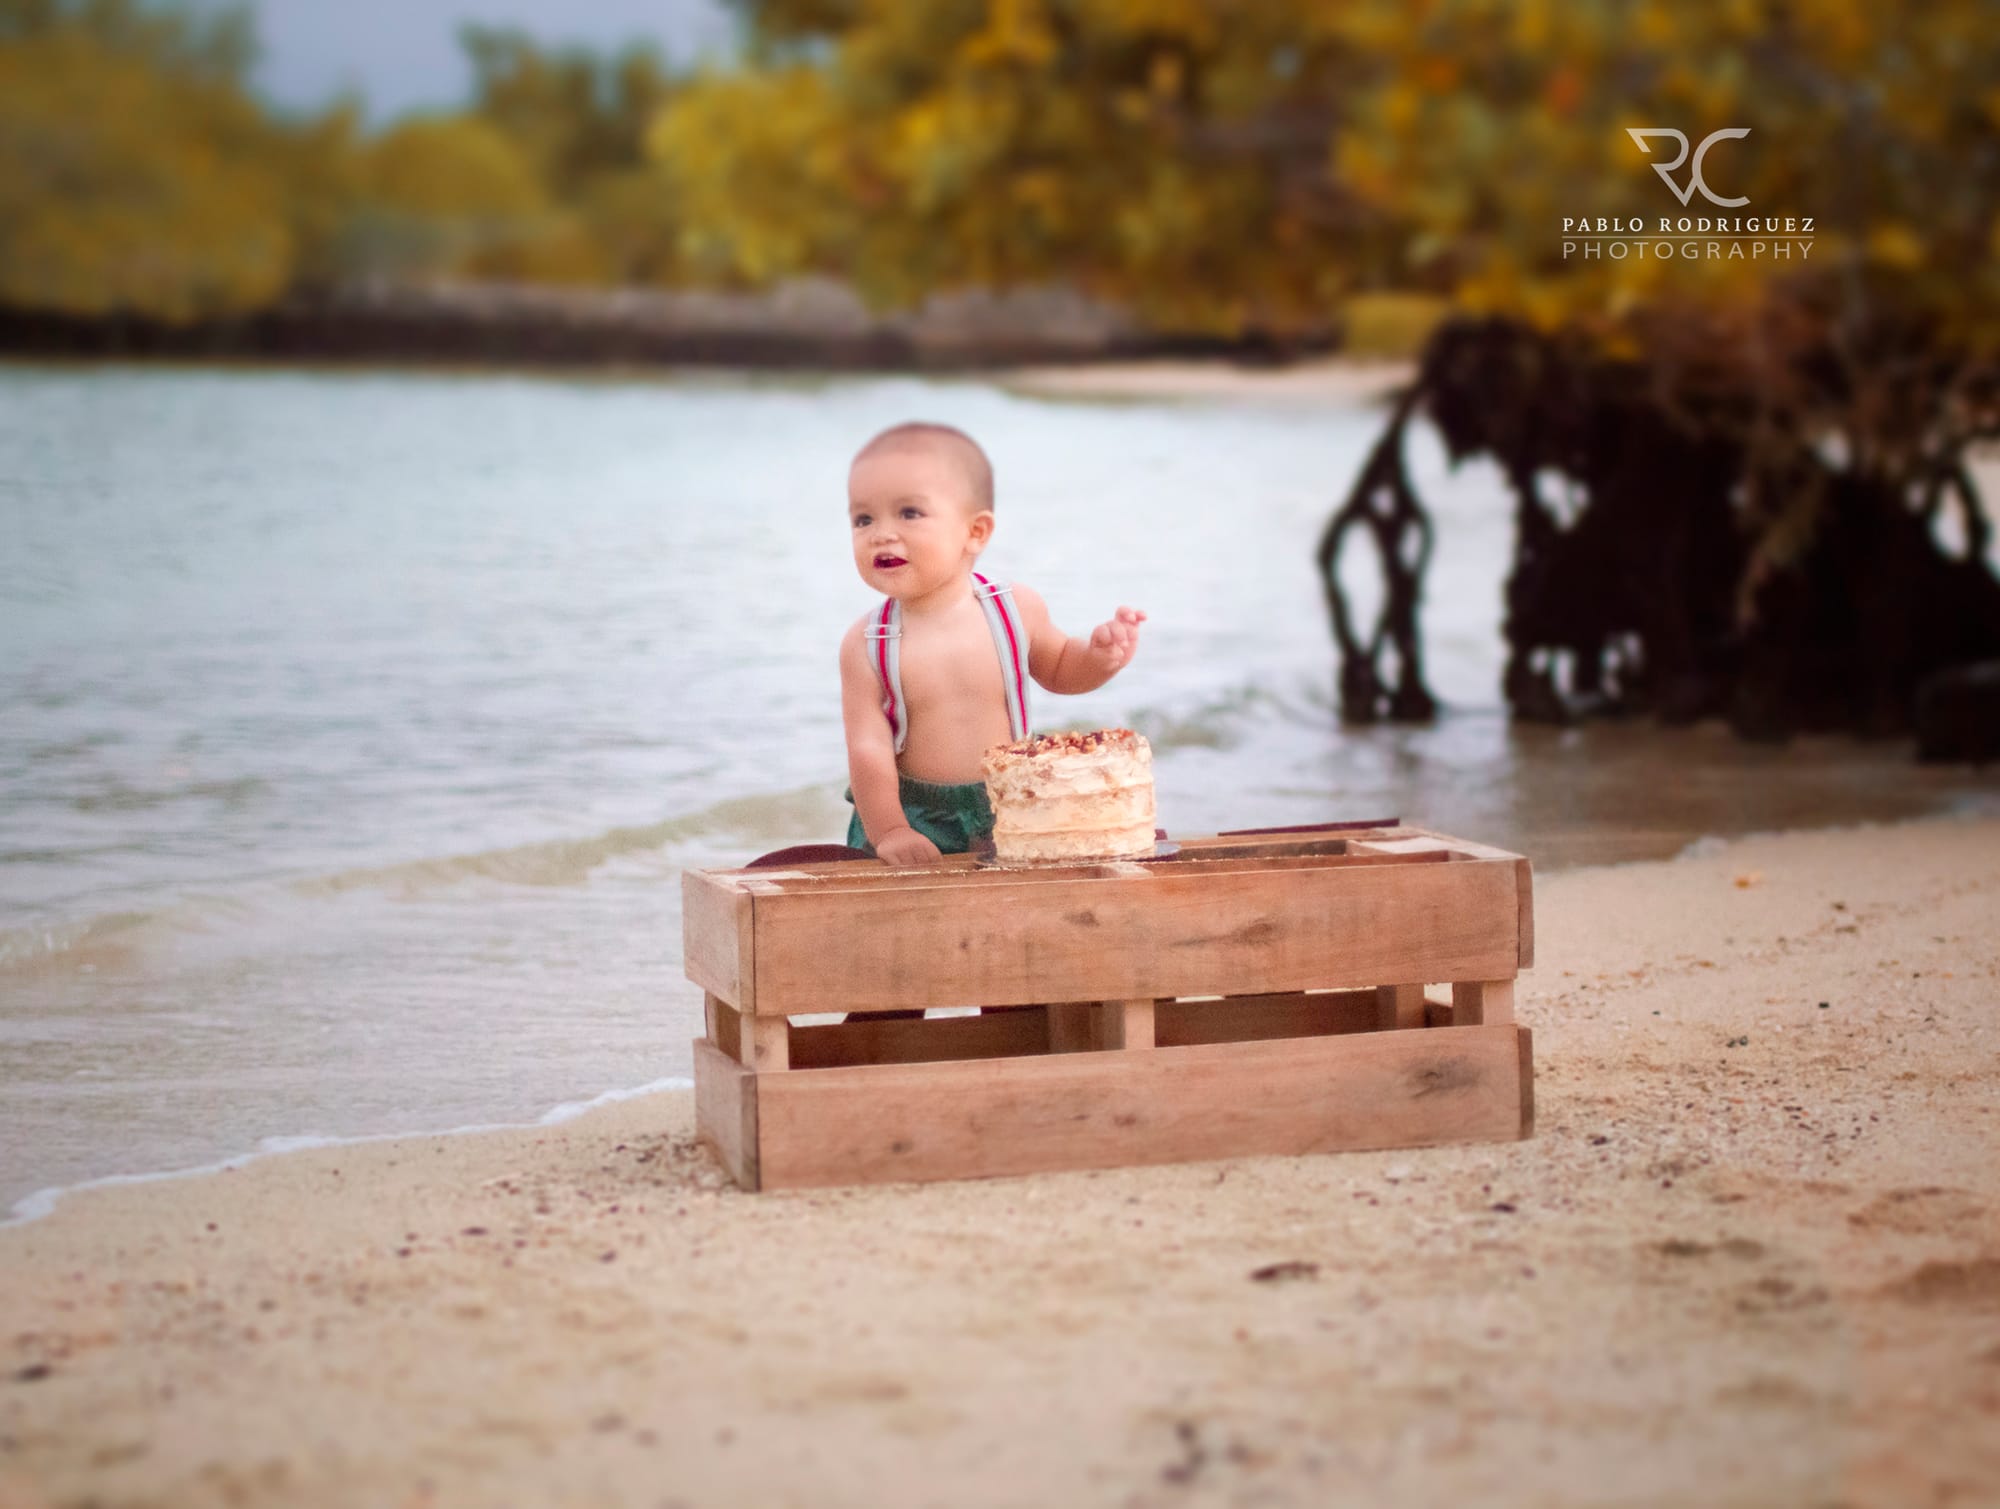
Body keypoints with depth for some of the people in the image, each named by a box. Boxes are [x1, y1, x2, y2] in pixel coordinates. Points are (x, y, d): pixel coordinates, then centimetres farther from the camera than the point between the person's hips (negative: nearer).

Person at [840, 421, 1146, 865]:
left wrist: (1099, 656, -3)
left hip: (1008, 813, 1)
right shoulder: (867, 644, -9)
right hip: (915, 819, -1)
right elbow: (868, 749, -11)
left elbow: (1057, 668, 16)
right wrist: (888, 833, -17)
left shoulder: (1018, 609, -4)